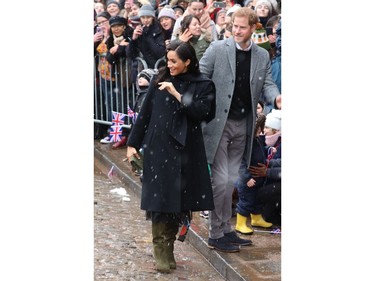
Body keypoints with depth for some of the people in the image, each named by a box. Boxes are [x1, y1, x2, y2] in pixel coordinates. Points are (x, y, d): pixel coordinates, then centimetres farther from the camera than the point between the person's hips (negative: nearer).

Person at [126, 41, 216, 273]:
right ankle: (160, 251, 3)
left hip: (185, 150, 0)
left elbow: (202, 112, -14)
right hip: (158, 147, 0)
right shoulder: (160, 80, 3)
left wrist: (176, 94, -17)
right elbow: (145, 112, 6)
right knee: (159, 198, -3)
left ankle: (168, 249, 16)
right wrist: (133, 143, 6)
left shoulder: (202, 85, -1)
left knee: (177, 200, 4)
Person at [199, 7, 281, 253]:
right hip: (219, 122, -4)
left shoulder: (263, 56, 8)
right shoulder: (217, 49, -5)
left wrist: (276, 97, -16)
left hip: (243, 125, 4)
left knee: (231, 180, 12)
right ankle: (216, 234, 6)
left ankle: (225, 230, 23)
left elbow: (267, 84, 6)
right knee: (221, 179, -5)